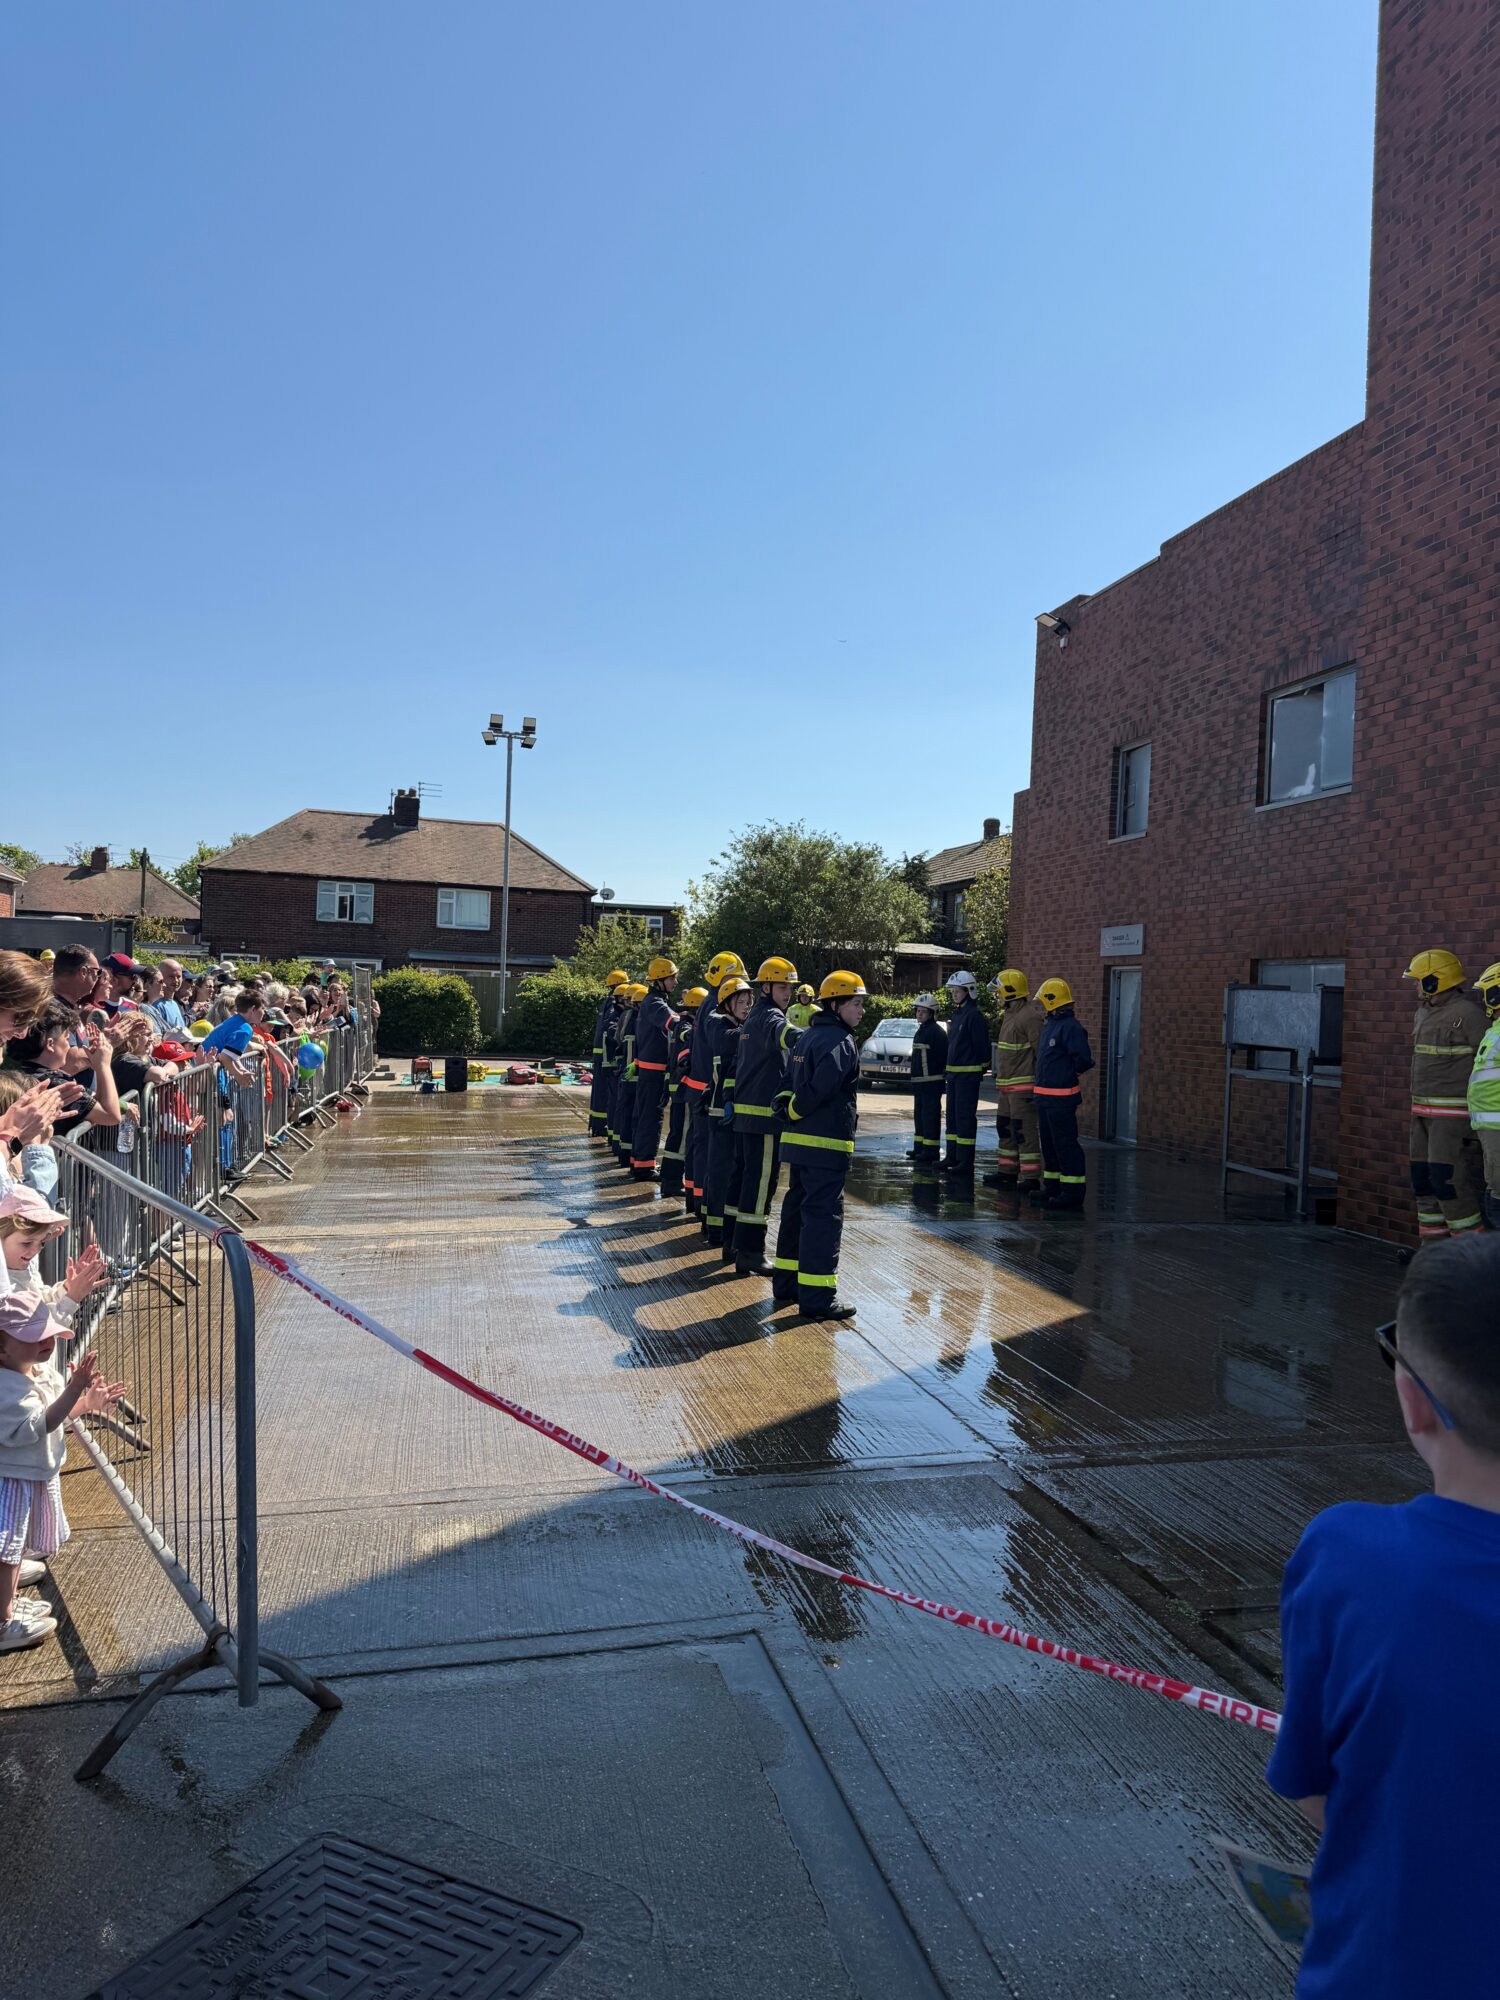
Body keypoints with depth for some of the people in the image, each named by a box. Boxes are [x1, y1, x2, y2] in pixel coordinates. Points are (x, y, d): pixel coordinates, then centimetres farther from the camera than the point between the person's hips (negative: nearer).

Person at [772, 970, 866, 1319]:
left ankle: (787, 1280, 28)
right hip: (826, 1143, -9)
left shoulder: (807, 1036, 14)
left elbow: (791, 1080, 14)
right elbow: (822, 1087, -25)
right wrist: (794, 1112, -12)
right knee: (823, 1215, -5)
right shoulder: (839, 1041, -15)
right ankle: (817, 1295, -3)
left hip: (798, 1140, 9)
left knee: (797, 1206, 18)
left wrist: (790, 1111, 7)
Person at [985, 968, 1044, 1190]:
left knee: (1024, 1131, -8)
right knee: (1005, 1129, 16)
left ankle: (1030, 1178, -5)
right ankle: (1007, 1172, 25)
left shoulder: (1030, 1016, -16)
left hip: (1023, 1086, -11)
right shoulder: (1009, 1015, 16)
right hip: (1007, 1086, 11)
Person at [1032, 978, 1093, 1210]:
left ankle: (1073, 1191, -2)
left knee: (1065, 1144, -7)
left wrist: (1070, 1072, -5)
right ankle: (1053, 1186, 25)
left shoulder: (1070, 1027, -17)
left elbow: (1083, 1059, -22)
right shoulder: (1050, 1024, 14)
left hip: (1061, 1098, -10)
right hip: (1045, 1096, 10)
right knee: (1049, 1143, 16)